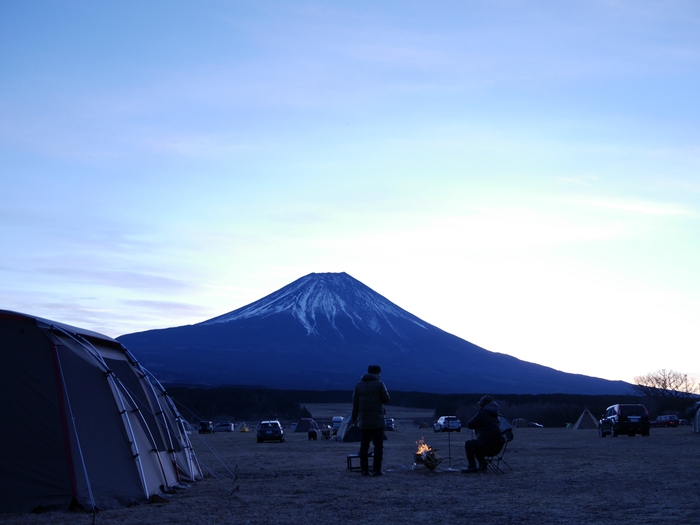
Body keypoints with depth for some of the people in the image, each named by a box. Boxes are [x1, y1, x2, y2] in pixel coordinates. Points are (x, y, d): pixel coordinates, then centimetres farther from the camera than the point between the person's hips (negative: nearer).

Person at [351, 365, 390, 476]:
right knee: (378, 445, 1)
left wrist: (354, 417, 15)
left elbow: (355, 403, 8)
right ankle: (376, 470, -4)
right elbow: (386, 400, -5)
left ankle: (364, 469, 7)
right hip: (377, 420, -4)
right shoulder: (379, 384, -5)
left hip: (364, 421, 4)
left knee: (364, 445, 9)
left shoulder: (359, 385, 8)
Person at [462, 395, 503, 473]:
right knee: (475, 444, 31)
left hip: (487, 447, -8)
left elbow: (469, 425, -2)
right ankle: (482, 464, 22)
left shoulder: (482, 414, -9)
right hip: (497, 447, 8)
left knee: (468, 443, 16)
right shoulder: (495, 415, 16)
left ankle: (472, 466, 10)